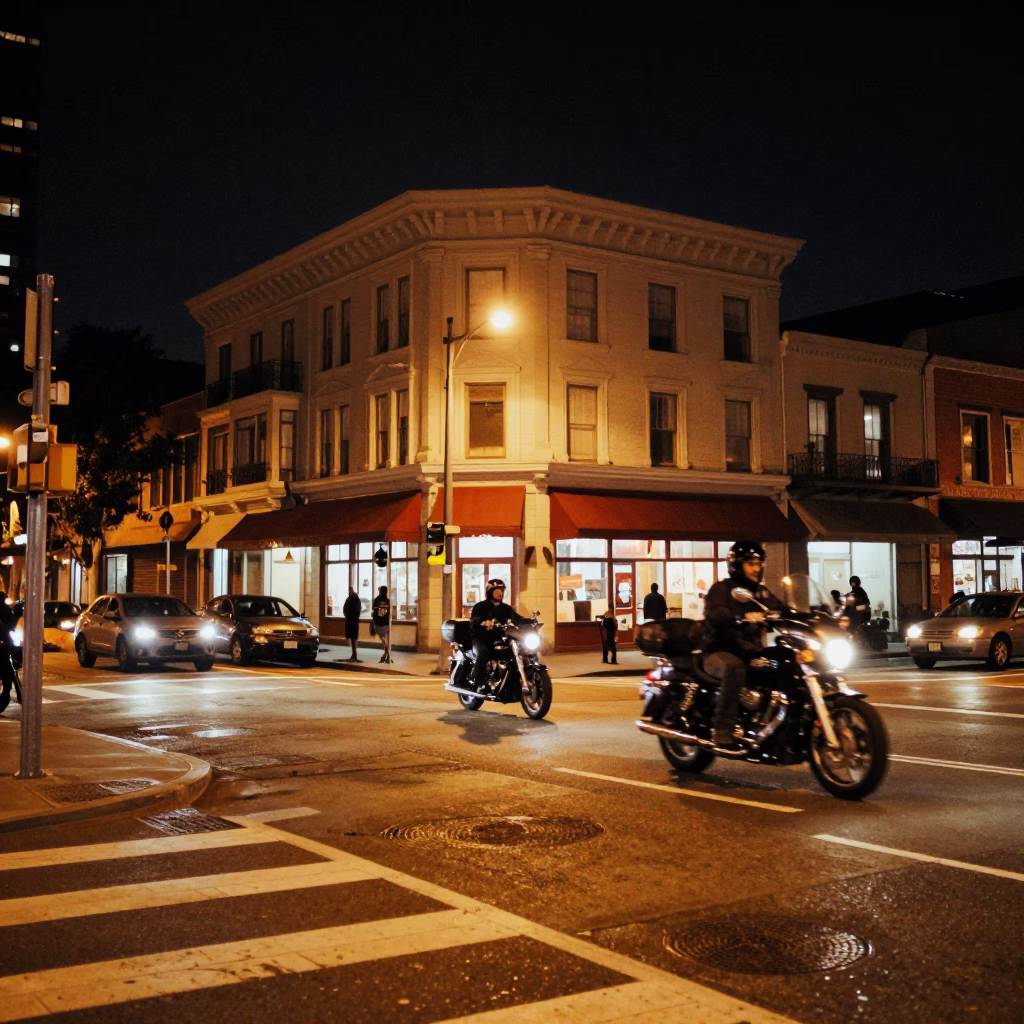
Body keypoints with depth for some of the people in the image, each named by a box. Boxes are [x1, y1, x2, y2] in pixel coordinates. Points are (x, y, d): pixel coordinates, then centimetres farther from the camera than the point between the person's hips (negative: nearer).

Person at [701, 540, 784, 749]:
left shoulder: (760, 591, 18)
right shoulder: (721, 589, -2)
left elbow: (780, 610, 5)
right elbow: (714, 615, -22)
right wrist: (743, 618, -41)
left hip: (750, 652, 6)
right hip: (720, 652, -6)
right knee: (735, 668, -39)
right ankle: (723, 729, -37)